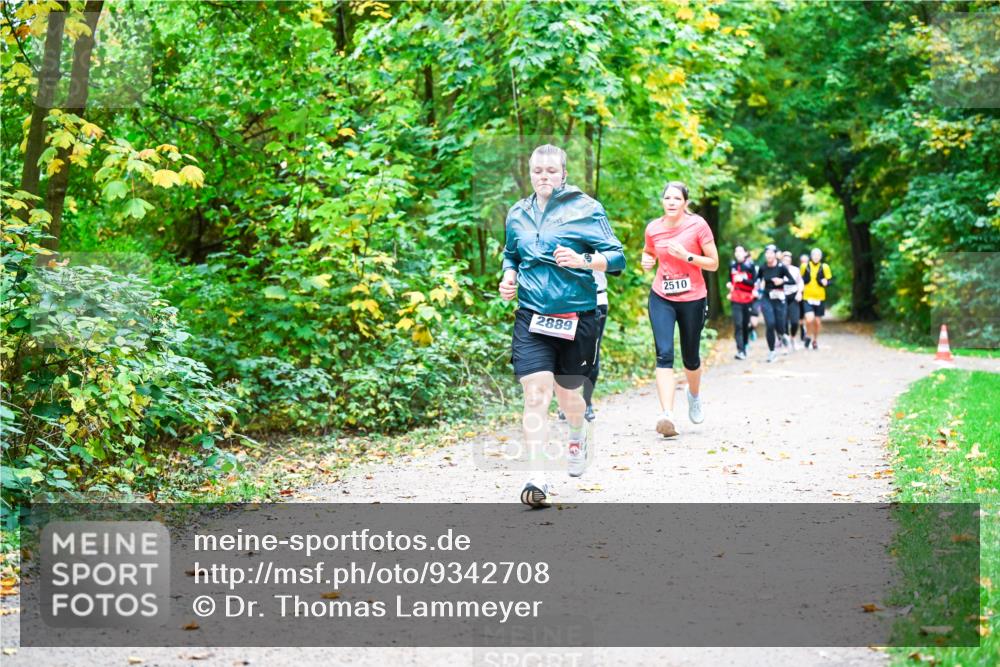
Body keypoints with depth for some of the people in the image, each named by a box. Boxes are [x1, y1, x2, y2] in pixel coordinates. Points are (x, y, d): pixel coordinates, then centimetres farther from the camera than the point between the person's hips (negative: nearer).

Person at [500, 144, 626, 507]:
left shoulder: (586, 209, -3)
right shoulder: (517, 213, 10)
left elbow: (616, 258, -5)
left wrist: (582, 261, -23)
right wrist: (508, 277, 6)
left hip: (576, 317, -1)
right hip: (531, 316, 2)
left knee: (567, 393, 14)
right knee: (535, 392, -15)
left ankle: (577, 438, 49)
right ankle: (537, 476, -17)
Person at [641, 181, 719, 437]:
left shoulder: (698, 225, -8)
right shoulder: (653, 228, 0)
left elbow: (713, 263, -5)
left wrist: (687, 256, -19)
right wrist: (647, 261, -3)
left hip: (692, 299, -1)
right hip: (661, 298, 1)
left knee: (690, 358, 12)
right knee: (664, 354, -15)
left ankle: (694, 395, 46)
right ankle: (667, 416, -25)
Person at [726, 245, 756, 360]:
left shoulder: (750, 265, -2)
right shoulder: (732, 265, 7)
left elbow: (754, 282, -7)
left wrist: (743, 280, -20)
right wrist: (729, 284, 1)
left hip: (748, 298, -1)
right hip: (736, 299, 1)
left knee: (745, 324, 6)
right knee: (738, 324, -11)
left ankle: (744, 347, 22)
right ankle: (740, 350, -16)